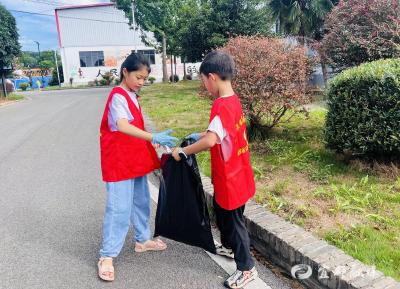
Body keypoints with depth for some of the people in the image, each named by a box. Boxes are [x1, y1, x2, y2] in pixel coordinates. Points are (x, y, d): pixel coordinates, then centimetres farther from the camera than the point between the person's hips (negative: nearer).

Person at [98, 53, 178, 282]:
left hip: (135, 159, 9)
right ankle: (107, 256, 10)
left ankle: (143, 240, 35)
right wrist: (154, 138, -39)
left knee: (141, 201, 18)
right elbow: (122, 127, -32)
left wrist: (151, 143, 11)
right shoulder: (118, 96, -16)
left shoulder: (132, 96, 12)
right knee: (119, 208, -4)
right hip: (119, 162, -9)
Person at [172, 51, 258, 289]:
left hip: (230, 178, -9)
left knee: (233, 220, 7)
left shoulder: (222, 105, -26)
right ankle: (229, 246, 49)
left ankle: (247, 268, 25)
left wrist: (183, 151, -24)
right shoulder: (233, 99, 4)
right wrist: (199, 135, 17)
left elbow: (210, 141, -37)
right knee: (221, 211, 27)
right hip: (234, 173, 9)